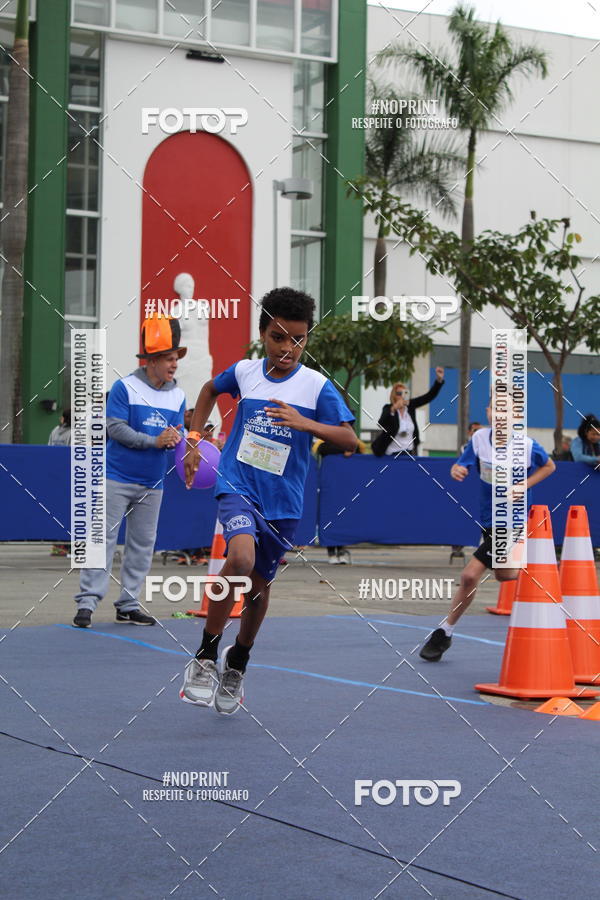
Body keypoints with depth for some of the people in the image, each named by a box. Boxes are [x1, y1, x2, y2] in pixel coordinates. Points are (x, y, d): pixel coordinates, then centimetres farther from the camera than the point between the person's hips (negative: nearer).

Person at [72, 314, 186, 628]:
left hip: (152, 484, 5)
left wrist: (174, 438, -19)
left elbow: (177, 433, 6)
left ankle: (128, 604, 16)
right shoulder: (125, 387, -8)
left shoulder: (177, 396, 7)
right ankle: (87, 602, -7)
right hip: (117, 478, -5)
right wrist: (154, 441, -20)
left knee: (142, 543, 8)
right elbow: (115, 427, -14)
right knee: (103, 538, -8)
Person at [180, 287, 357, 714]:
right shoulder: (244, 371, 0)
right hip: (238, 485, -1)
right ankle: (206, 655, -13)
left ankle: (238, 661, 41)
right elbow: (210, 390, 22)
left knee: (259, 584, 13)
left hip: (283, 502, 1)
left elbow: (350, 439, -14)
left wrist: (305, 423, -29)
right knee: (241, 558, -29)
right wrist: (195, 439, 15)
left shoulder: (317, 386, -8)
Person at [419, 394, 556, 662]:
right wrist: (457, 470, -26)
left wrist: (523, 486, -12)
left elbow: (549, 466, 3)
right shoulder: (479, 438, -7)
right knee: (505, 575, 17)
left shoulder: (527, 446, -15)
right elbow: (461, 465, -1)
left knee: (470, 575, -12)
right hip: (489, 519, 6)